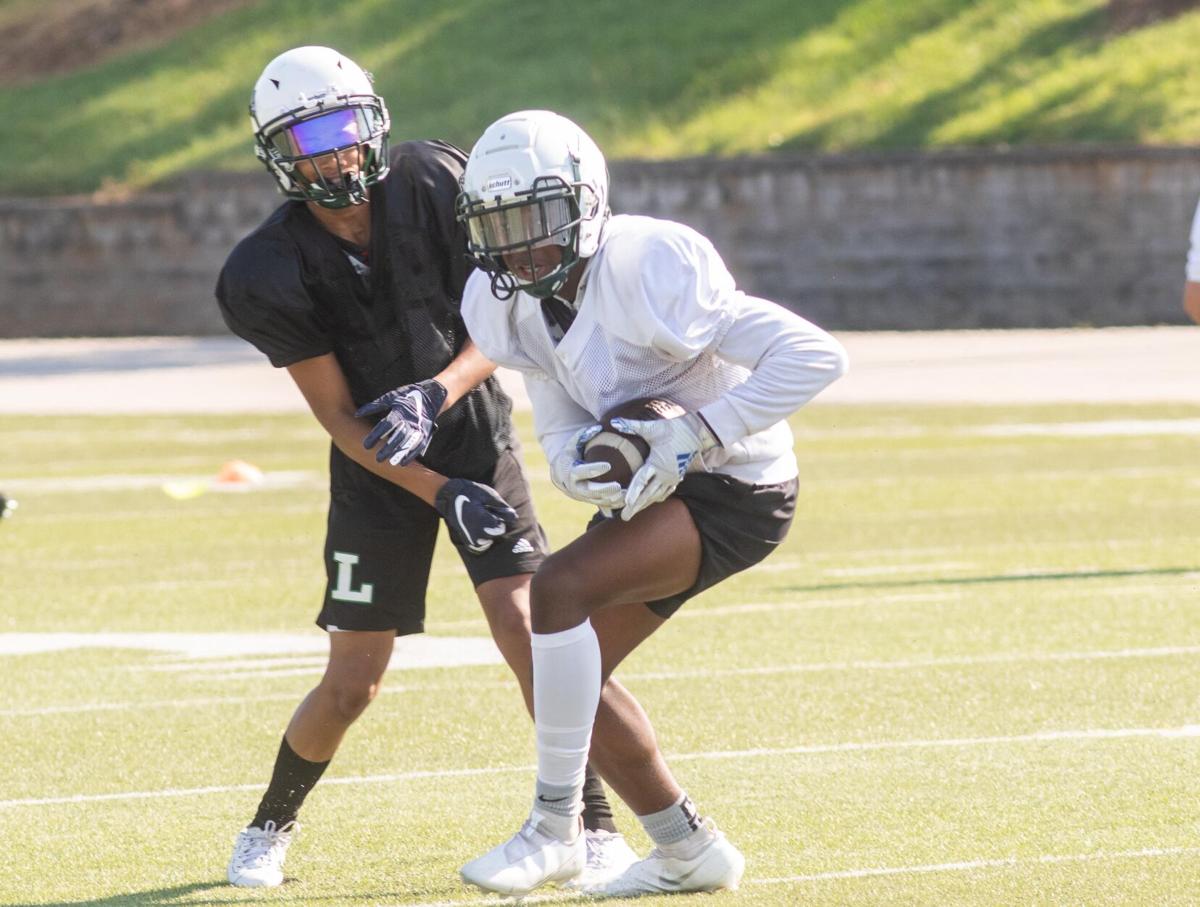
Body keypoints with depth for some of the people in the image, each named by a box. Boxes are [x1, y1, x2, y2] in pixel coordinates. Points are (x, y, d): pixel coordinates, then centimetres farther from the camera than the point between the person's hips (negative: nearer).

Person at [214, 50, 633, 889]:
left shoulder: (434, 183, -15)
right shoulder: (271, 275, -18)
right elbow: (339, 417, -13)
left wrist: (436, 395, -28)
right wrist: (443, 496, -20)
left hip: (476, 439, 0)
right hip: (379, 470, 0)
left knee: (525, 627, -17)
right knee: (351, 687, 2)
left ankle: (596, 824, -7)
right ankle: (271, 826, 29)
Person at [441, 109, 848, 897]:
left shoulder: (648, 276, -28)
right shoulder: (513, 306, -4)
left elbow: (814, 355, -29)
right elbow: (561, 431, 1)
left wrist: (695, 432, -32)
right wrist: (581, 467, -23)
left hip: (734, 489, -9)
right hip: (650, 486, 9)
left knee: (559, 589, -27)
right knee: (571, 674, 6)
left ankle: (557, 827, -17)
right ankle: (691, 852, 22)